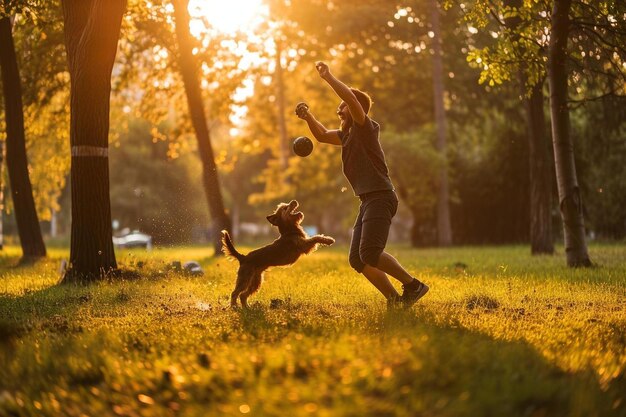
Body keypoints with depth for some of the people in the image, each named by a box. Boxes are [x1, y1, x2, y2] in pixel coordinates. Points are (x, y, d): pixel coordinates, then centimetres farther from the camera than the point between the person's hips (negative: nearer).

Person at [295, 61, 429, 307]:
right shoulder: (347, 135, 21)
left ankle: (413, 285, -14)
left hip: (380, 197, -10)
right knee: (357, 259, 4)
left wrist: (328, 77, -16)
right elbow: (322, 135, 34)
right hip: (368, 201, 10)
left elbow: (352, 99, -21)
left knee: (369, 253, -24)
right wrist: (308, 117, 16)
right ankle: (395, 300, 3)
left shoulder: (365, 127, -4)